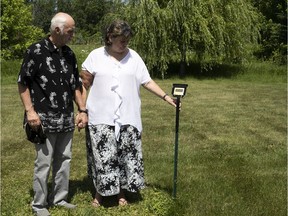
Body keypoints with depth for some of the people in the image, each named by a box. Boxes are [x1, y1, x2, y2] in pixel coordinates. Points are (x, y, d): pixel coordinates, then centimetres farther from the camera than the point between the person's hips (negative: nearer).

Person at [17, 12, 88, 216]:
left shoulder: (69, 54, 9)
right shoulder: (36, 51, -8)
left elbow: (76, 84, 15)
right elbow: (23, 82, -7)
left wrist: (82, 110, 8)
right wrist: (30, 110, -15)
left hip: (67, 119, 6)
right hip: (45, 119, -6)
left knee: (64, 160, 13)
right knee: (44, 162, 1)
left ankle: (60, 198, 29)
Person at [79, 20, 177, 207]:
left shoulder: (134, 57, 3)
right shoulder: (95, 56, -2)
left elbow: (147, 81, 2)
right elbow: (84, 84, 2)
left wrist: (165, 96, -8)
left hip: (127, 117, 2)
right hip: (101, 117, -1)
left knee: (126, 155, 6)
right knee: (102, 156, 3)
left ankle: (122, 192, 23)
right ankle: (100, 192, 21)